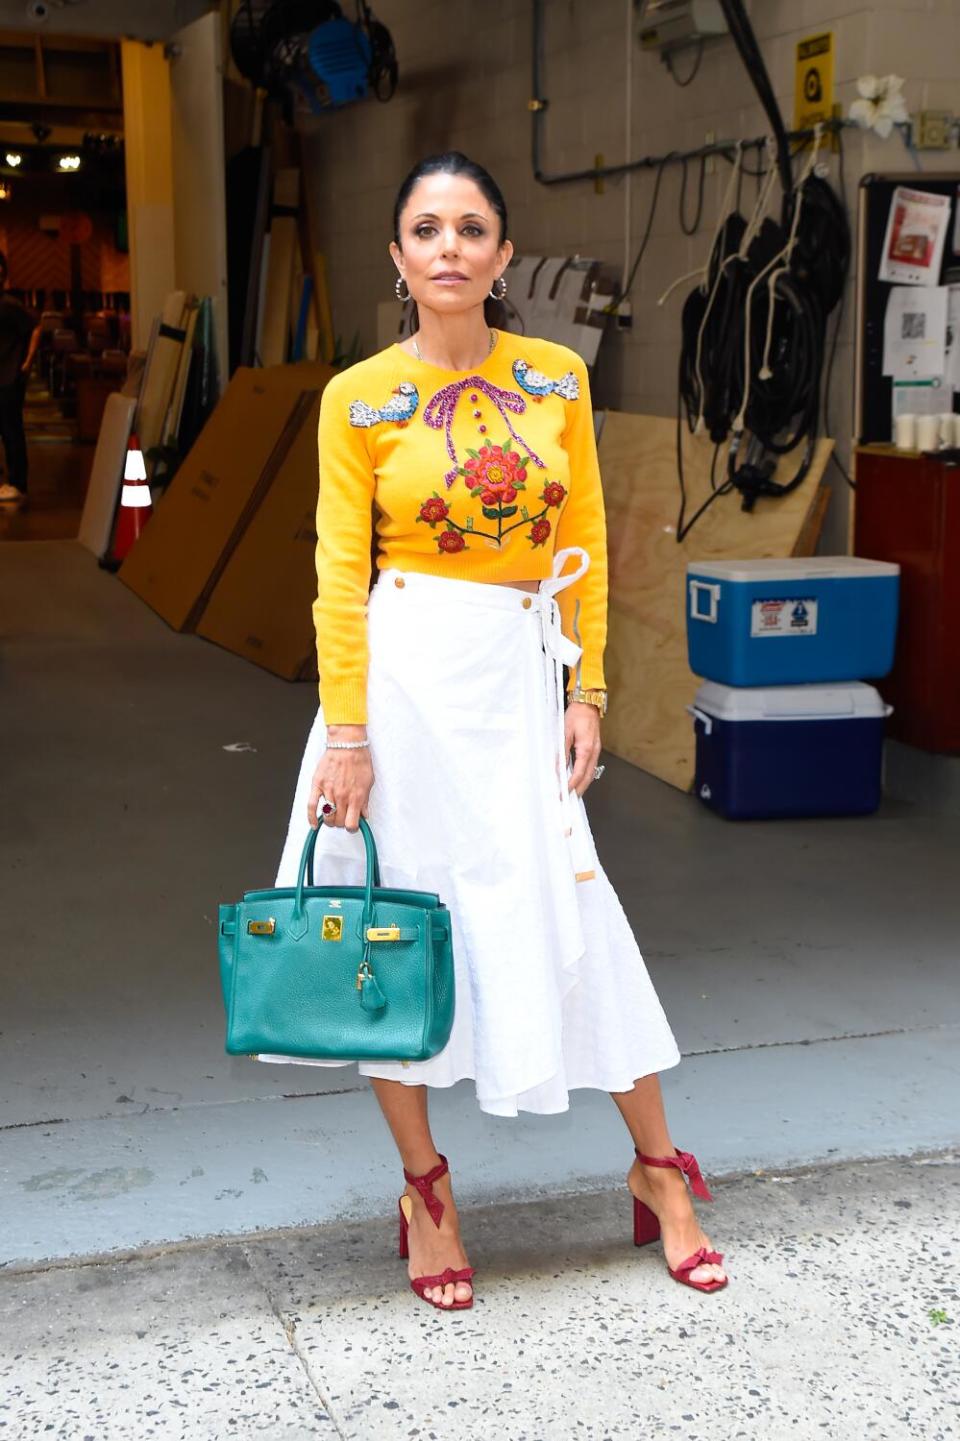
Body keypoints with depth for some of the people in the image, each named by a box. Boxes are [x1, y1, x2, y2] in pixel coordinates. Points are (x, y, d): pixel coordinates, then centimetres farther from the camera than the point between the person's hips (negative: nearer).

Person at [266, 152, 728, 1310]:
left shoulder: (557, 376, 5)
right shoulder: (359, 397, -2)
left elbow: (585, 545, 8)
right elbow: (341, 571, -4)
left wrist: (586, 692, 2)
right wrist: (345, 731, -8)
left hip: (523, 673, 2)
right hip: (407, 671, -1)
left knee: (574, 917, 3)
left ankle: (659, 1171, 20)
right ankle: (425, 1192, 21)